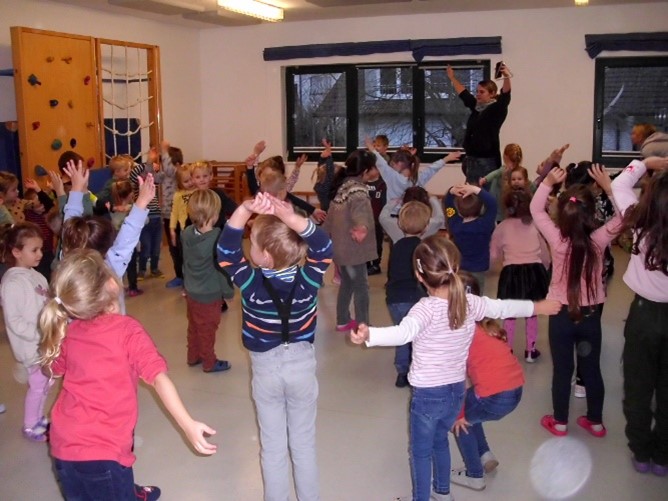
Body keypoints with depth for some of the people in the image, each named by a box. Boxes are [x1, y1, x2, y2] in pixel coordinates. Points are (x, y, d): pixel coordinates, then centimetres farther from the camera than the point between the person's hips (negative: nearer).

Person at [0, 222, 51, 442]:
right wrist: (39, 335, -24)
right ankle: (30, 427, 23)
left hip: (47, 342, 7)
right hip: (32, 346, -7)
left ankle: (39, 419, 36)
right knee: (37, 385, 5)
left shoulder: (36, 276, 5)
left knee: (45, 384, 18)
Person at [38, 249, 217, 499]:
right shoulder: (127, 329, -14)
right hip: (103, 451, -6)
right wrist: (188, 425, -27)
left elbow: (53, 369, 21)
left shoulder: (68, 331, 2)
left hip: (63, 446, 6)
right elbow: (158, 378, -24)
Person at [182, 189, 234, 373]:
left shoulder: (186, 233, -8)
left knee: (193, 327, 23)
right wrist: (228, 291, -4)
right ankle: (209, 362, 26)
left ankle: (193, 357, 39)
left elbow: (186, 261, 5)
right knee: (207, 330, 11)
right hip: (209, 295, -6)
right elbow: (223, 268, -19)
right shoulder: (218, 238, -27)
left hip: (191, 291, 6)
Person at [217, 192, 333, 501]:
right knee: (304, 443, 18)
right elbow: (323, 247, -23)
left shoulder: (251, 282, -21)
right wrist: (290, 217, -39)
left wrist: (245, 210, -36)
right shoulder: (307, 281, -19)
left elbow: (226, 250, -22)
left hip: (266, 368, -1)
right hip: (301, 365, 1)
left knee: (273, 446, 16)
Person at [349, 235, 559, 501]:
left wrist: (370, 334, -62)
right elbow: (504, 307, 11)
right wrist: (538, 307, 29)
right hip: (457, 390, 7)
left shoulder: (427, 308, -25)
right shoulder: (471, 303, -6)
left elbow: (404, 332, -45)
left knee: (420, 450, 14)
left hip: (428, 394, -6)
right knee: (439, 440, 30)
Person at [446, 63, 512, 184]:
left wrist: (507, 77, -42)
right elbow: (463, 93, 26)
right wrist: (452, 78, 36)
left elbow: (505, 96, -25)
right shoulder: (476, 106, 12)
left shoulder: (497, 109, -7)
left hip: (487, 160, -7)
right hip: (471, 158, 7)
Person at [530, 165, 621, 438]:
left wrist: (548, 182, -16)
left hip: (561, 313, -1)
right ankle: (596, 422, 31)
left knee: (562, 370, 12)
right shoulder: (599, 239, -17)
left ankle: (560, 422, 25)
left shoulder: (557, 239, -17)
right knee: (592, 370, 16)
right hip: (590, 314, 1)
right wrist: (608, 185, -13)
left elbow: (536, 209, -6)